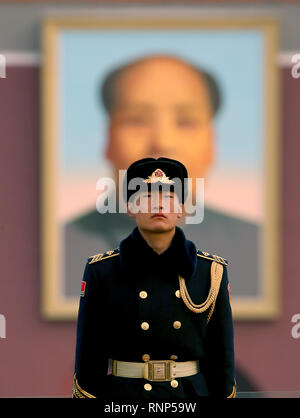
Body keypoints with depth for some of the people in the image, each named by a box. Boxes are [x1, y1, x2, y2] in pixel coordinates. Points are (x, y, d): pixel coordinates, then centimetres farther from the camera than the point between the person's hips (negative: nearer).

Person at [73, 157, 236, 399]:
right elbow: (88, 360, 1)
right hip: (120, 397, -1)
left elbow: (222, 359, 6)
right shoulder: (101, 272, 0)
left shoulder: (211, 272, 4)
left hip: (191, 396, 1)